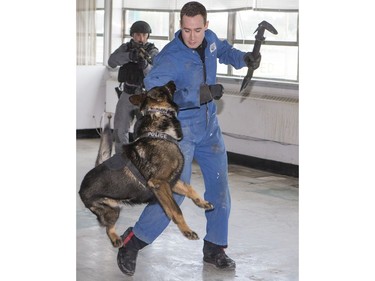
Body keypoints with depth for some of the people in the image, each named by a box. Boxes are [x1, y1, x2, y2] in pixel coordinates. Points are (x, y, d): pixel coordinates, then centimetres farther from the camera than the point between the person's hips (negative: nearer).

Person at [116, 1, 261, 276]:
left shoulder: (210, 39, -1)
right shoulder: (170, 57, -23)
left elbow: (223, 51, 23)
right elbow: (153, 89, -38)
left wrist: (244, 58, 4)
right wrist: (198, 94, -41)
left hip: (209, 126, 7)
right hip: (180, 127, -7)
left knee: (219, 186, 8)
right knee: (176, 189, -16)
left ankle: (214, 248, 23)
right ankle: (132, 243, -3)